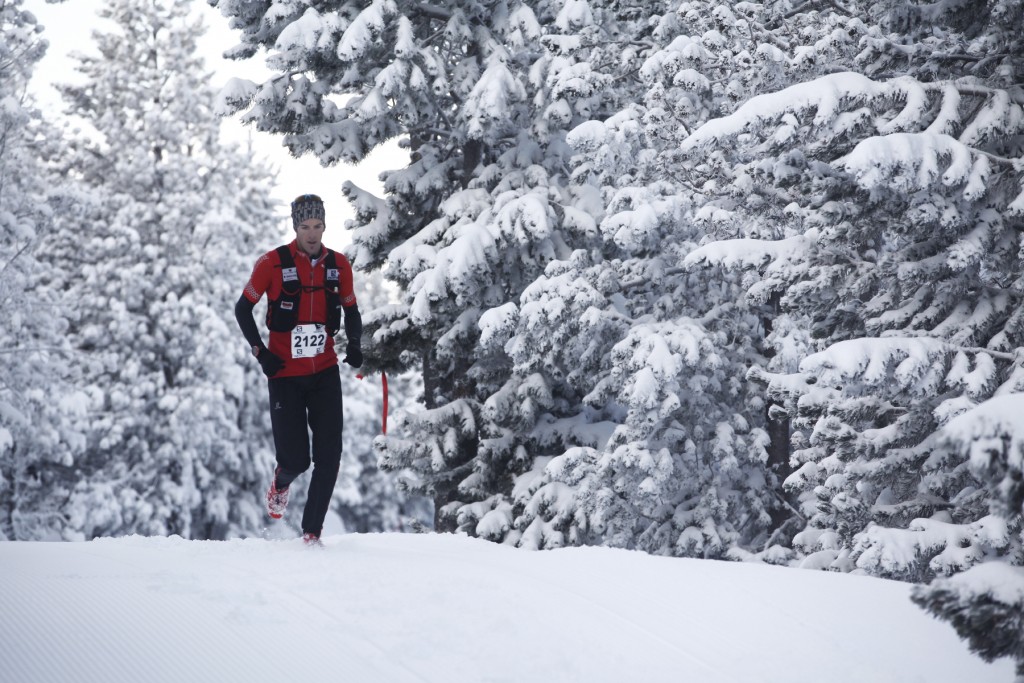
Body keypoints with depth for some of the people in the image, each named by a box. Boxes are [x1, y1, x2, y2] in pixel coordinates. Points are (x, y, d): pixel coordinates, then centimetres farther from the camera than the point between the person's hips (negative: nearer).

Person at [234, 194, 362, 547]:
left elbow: (351, 310, 18)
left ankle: (312, 530, 7)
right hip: (286, 375, -3)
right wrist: (260, 352, -6)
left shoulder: (339, 265, 4)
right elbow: (243, 309, 2)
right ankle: (281, 483, 31)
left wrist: (355, 345, 0)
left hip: (325, 373, 3)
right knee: (296, 459, -6)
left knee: (329, 457, -5)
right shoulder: (273, 263, -7)